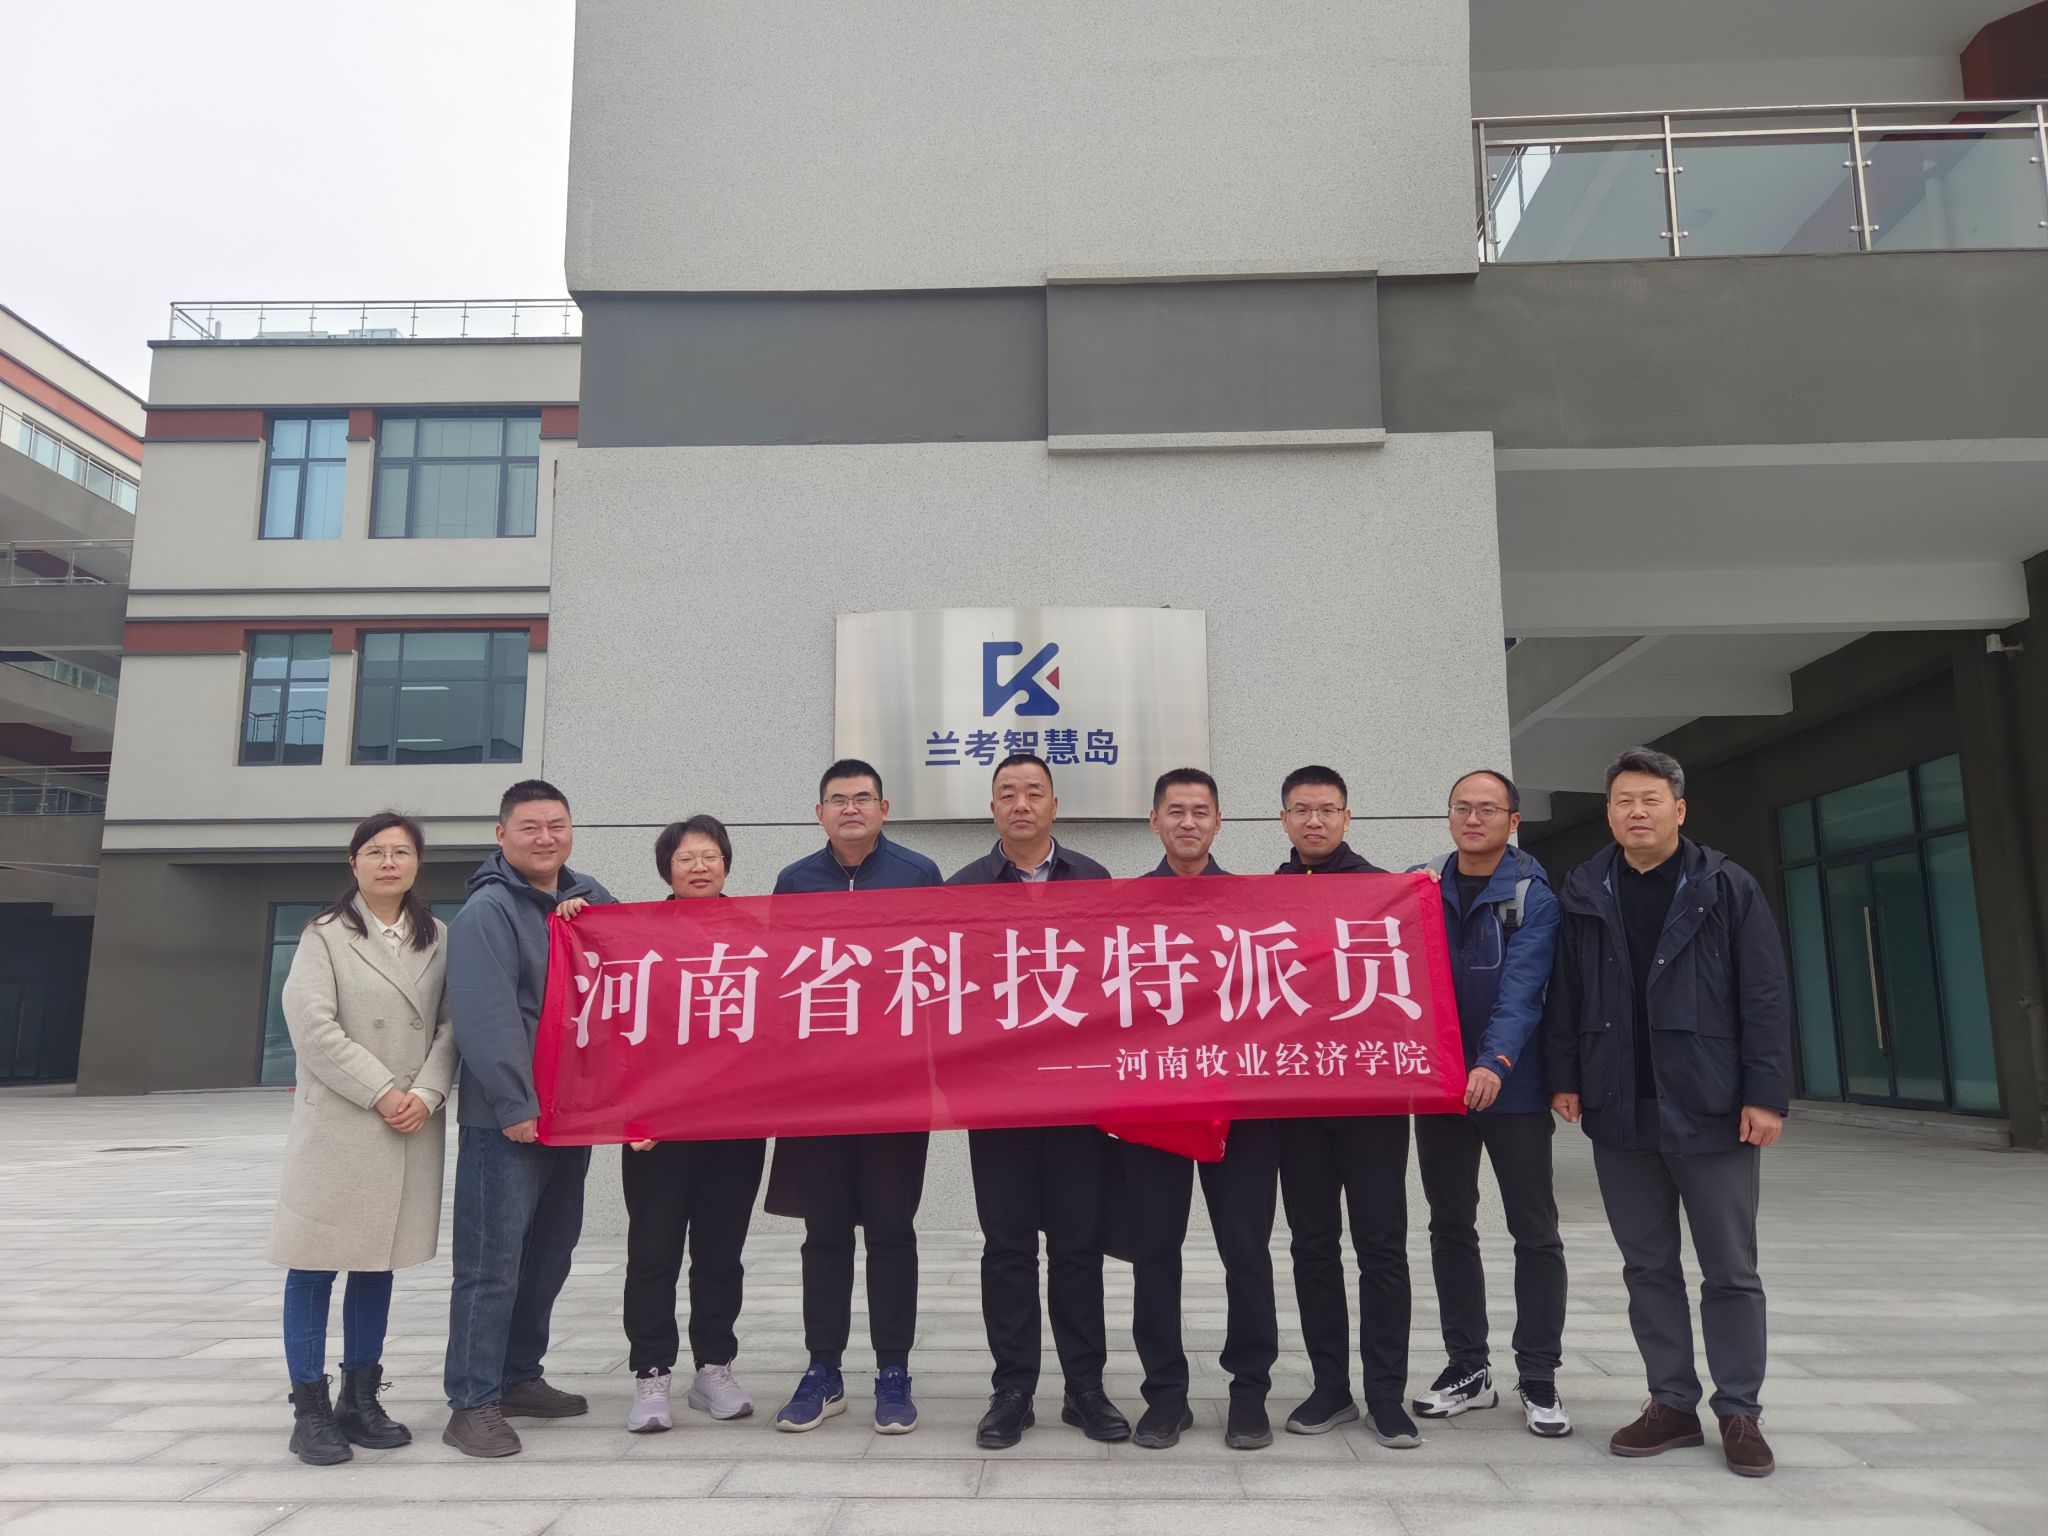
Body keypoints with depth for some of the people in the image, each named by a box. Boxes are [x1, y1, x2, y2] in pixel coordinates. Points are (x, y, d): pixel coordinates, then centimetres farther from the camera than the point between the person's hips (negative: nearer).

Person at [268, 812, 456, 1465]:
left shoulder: (437, 939, 10)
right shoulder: (325, 933, 0)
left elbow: (450, 1024, 5)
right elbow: (313, 1025, -10)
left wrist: (426, 1093, -10)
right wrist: (381, 1092, -14)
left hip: (412, 1129, 4)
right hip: (336, 1123, -3)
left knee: (379, 1264, 11)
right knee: (315, 1266, 1)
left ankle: (360, 1398, 22)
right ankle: (310, 1409, 11)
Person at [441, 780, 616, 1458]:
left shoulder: (590, 898, 11)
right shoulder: (487, 910, -11)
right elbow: (487, 1018, -20)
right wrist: (515, 1106, -23)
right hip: (508, 1118, -7)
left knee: (549, 1253, 16)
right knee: (492, 1260, -2)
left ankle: (518, 1377, 30)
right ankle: (473, 1402, 8)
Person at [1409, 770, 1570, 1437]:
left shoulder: (1533, 893, -6)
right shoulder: (1422, 885, 6)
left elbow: (1522, 986, -19)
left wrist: (1496, 1062, -32)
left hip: (1512, 1085, -3)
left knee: (1535, 1232, 4)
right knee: (1450, 1227, 11)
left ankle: (1539, 1379, 17)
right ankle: (1467, 1369, 24)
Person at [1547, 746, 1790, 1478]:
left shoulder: (1728, 888, -2)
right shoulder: (1583, 894, 6)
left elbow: (1765, 998, -5)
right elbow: (1565, 995, 8)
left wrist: (1766, 1094, -10)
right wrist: (1566, 1078, 2)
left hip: (1711, 1109, -3)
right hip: (1619, 1111, 3)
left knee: (1730, 1269, 6)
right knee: (1648, 1266, 10)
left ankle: (1740, 1413, 19)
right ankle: (1673, 1403, 22)